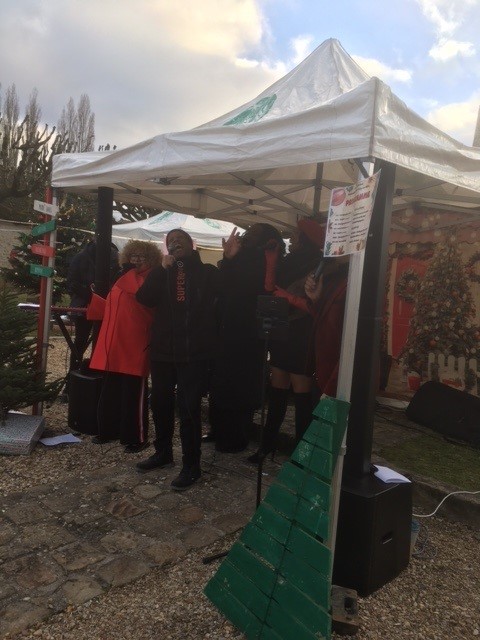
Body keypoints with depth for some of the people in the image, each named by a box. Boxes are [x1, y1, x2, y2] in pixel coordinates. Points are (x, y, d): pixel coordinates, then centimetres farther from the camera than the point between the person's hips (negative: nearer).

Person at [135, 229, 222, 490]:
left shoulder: (207, 272, 5)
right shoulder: (162, 273, 10)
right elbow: (143, 298, -5)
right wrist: (163, 268, -12)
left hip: (194, 351, -4)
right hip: (163, 349, 5)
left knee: (189, 407, -5)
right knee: (160, 401, 14)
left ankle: (191, 465, 6)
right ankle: (163, 452, 33)